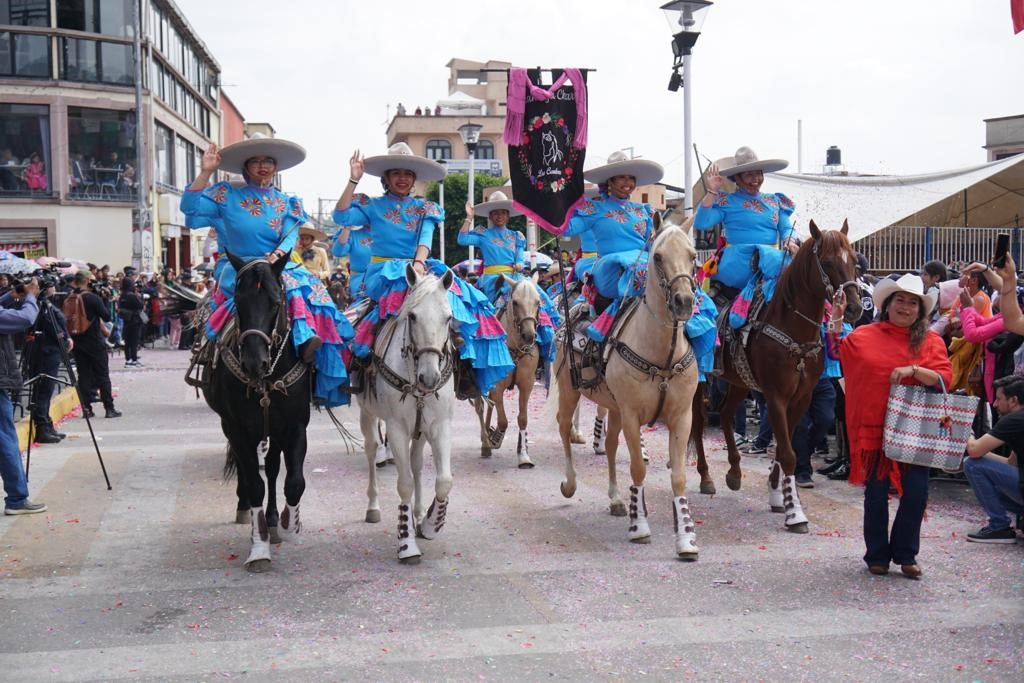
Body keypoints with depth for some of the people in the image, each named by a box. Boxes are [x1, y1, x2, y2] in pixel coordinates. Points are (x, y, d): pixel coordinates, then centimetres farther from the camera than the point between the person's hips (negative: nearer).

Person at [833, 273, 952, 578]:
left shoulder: (931, 341, 4)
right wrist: (836, 319, -2)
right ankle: (877, 555, 21)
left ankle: (905, 553, 19)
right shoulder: (864, 335, 4)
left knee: (916, 493, -1)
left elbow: (944, 378, -5)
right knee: (876, 493, 7)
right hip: (875, 427, 0)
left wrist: (914, 370, -20)